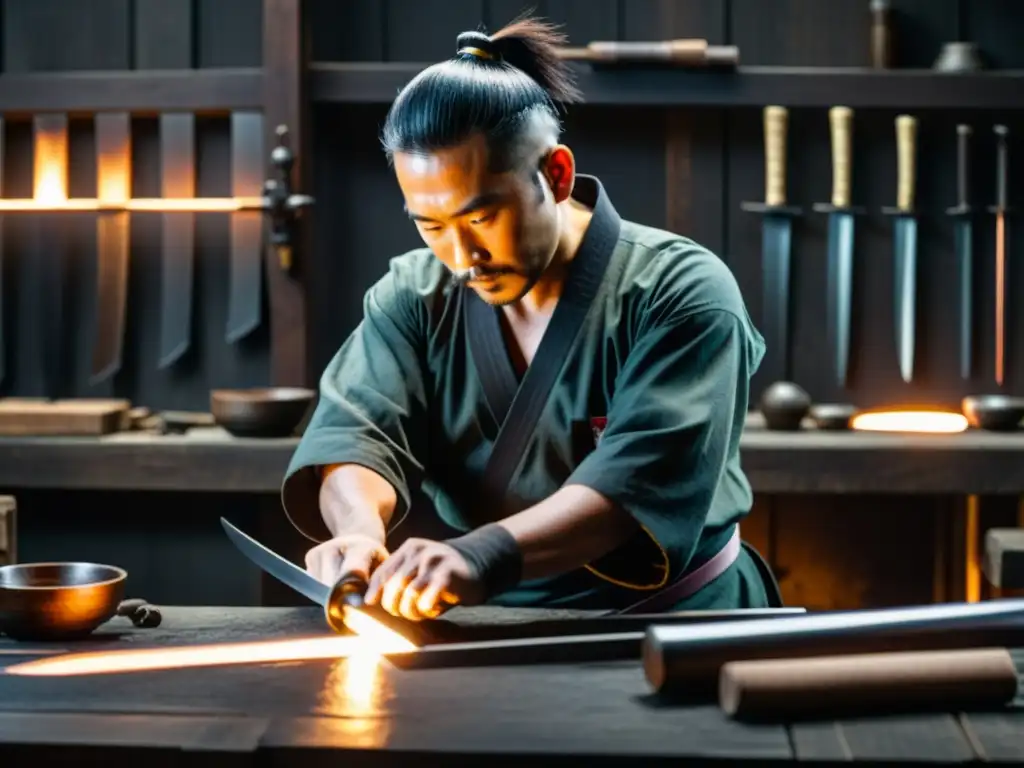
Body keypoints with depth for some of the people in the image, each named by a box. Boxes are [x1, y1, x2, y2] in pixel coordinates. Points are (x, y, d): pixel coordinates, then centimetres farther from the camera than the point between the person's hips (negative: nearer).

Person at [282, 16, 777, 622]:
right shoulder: (413, 297, 2)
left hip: (672, 631, -3)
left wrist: (485, 555, -40)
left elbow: (645, 477, -25)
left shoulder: (681, 292, -12)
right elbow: (355, 433, -11)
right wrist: (361, 531, -34)